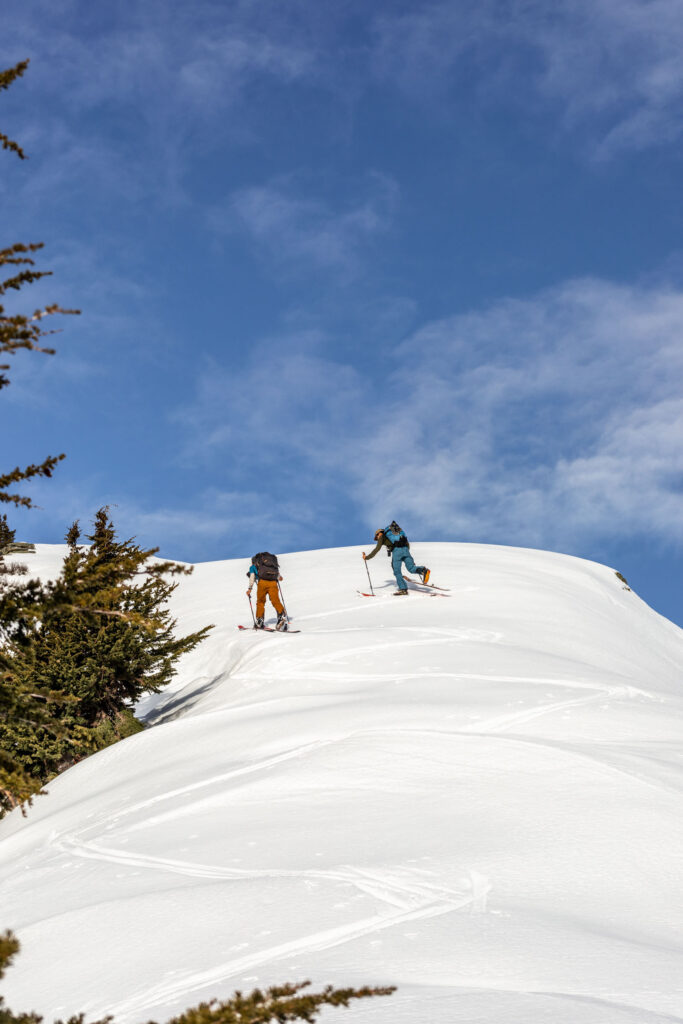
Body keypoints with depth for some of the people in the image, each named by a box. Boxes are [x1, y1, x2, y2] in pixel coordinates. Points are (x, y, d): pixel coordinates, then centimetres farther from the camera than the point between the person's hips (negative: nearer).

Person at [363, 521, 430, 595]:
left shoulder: (382, 537, 17)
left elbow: (376, 550, 12)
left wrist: (366, 557, 22)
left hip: (396, 550, -5)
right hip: (405, 548, 5)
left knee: (397, 571, 6)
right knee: (411, 568, 5)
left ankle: (403, 589, 0)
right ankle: (423, 570, -23)